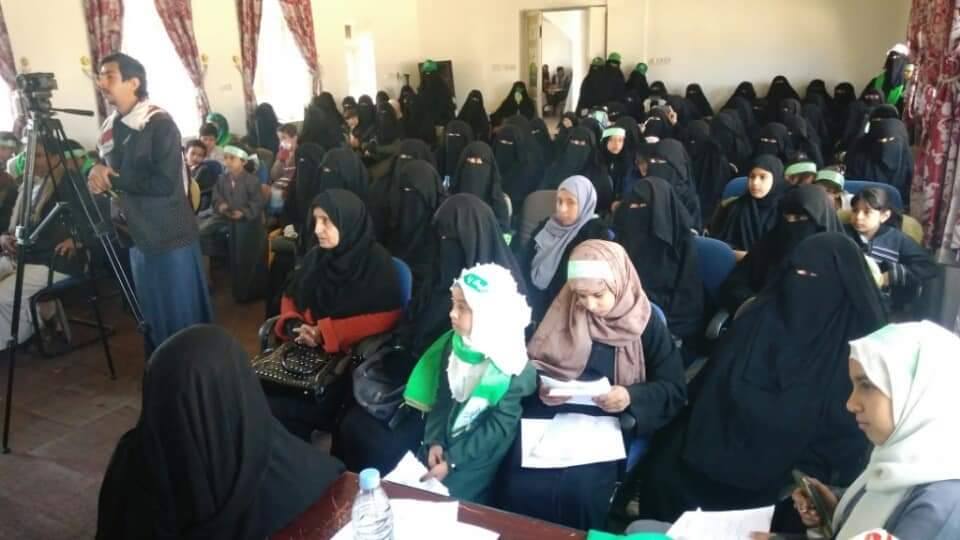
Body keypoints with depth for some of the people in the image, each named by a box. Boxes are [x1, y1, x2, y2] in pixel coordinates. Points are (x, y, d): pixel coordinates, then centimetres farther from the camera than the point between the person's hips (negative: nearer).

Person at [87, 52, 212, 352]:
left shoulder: (159, 124, -14)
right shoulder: (109, 129, 9)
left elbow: (165, 183, -22)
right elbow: (105, 174, 20)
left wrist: (114, 179, -16)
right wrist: (96, 172, -3)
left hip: (171, 239, -7)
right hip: (139, 238, 7)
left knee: (183, 318, 3)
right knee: (153, 318, 17)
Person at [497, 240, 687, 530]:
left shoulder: (645, 324, 1)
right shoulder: (562, 312, 7)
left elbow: (674, 390, 2)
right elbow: (530, 364, 13)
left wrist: (632, 396, -16)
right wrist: (539, 387, -8)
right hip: (549, 416, 2)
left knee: (578, 490, -29)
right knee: (520, 485, -23)